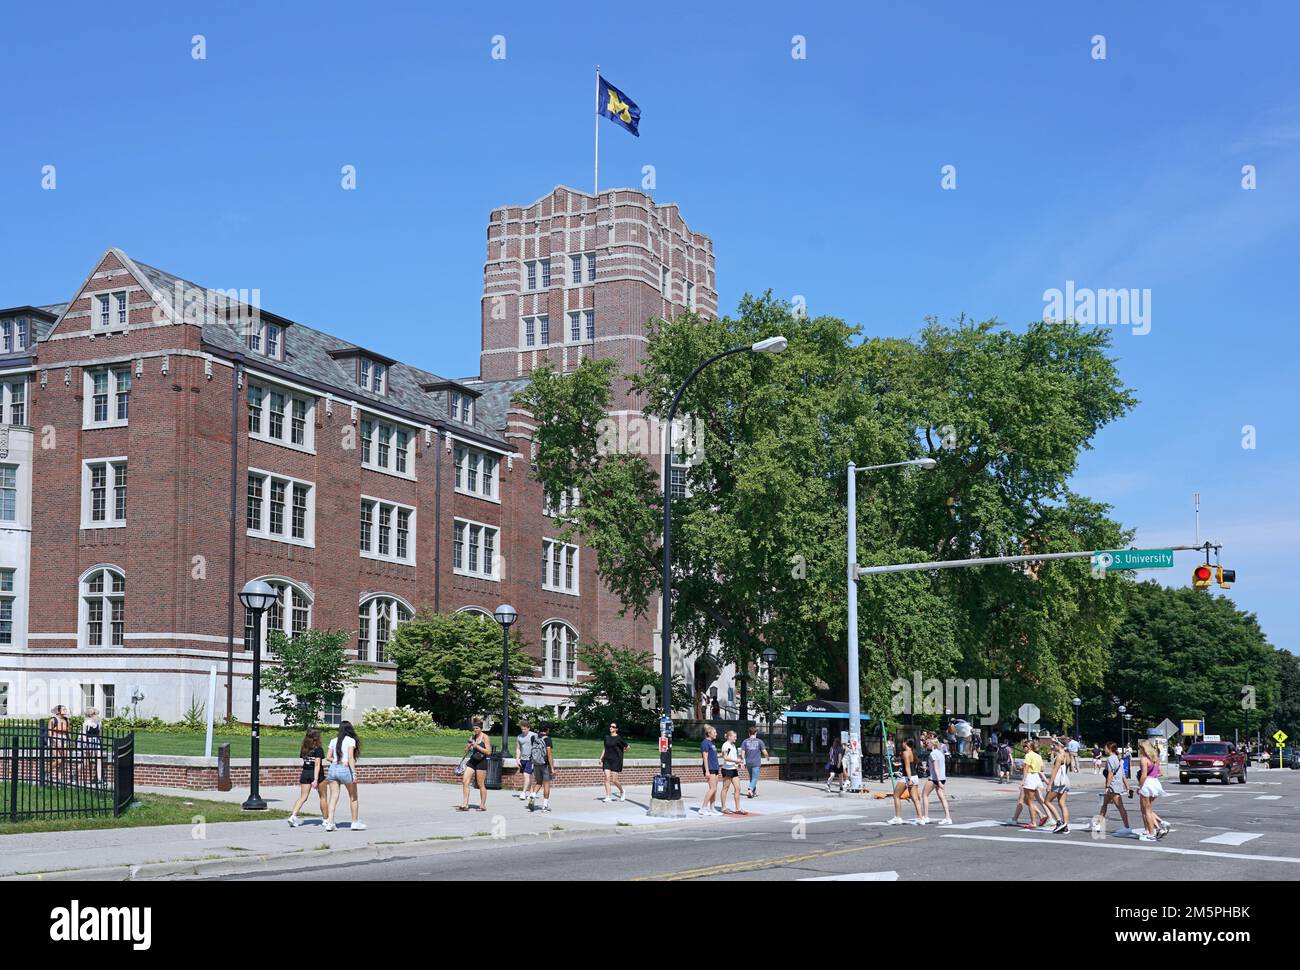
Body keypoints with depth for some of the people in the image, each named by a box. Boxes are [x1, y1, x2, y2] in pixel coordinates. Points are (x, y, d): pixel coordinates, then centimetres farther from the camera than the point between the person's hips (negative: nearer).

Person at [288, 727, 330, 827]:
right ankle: (326, 819, 20)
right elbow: (317, 765, -18)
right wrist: (316, 779, -23)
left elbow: (303, 760, 14)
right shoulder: (318, 749, -12)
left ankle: (293, 815, -18)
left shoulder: (304, 749, 5)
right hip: (318, 774, -5)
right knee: (323, 797, 12)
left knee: (303, 797, 2)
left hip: (305, 773, 5)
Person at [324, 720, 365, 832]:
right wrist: (354, 773, -13)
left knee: (333, 797, 4)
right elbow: (350, 758, -12)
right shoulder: (351, 740, -3)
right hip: (345, 769, -4)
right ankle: (355, 822, 19)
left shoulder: (333, 740, 10)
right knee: (353, 797, 13)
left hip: (333, 768, 4)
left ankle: (329, 823, -6)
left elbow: (328, 757, 8)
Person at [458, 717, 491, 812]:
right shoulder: (472, 737, 11)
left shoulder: (485, 737, -6)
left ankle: (483, 805, 12)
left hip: (481, 762, -6)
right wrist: (468, 745, -5)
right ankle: (465, 805, -1)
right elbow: (466, 751, 16)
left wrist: (477, 746, -18)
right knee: (465, 781, -4)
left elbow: (488, 752, -13)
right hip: (472, 761, 6)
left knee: (481, 785, 1)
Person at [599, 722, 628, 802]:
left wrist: (620, 752, 8)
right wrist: (601, 759, 12)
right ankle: (608, 797, -6)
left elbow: (626, 747, 5)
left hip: (616, 760, -4)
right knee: (607, 778, -8)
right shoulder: (607, 737, 10)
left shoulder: (619, 738, -5)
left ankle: (622, 792, 23)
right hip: (607, 760, 4)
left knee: (614, 780, -5)